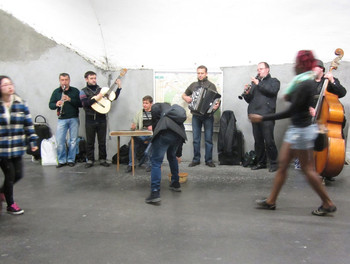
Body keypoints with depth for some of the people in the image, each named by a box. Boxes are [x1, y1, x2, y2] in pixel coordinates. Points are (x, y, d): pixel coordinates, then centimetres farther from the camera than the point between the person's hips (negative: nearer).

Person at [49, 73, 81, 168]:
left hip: (74, 119, 0)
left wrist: (70, 99, -18)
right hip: (62, 119, 1)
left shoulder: (75, 91, 5)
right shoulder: (56, 92, 8)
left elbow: (80, 104, -4)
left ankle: (71, 160, 17)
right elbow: (50, 105, 5)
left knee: (73, 140, 5)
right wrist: (56, 104, -18)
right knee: (59, 141, -3)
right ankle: (62, 160, 10)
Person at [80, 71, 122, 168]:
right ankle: (90, 160, 16)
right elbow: (85, 104, -14)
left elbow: (114, 97, 12)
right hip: (90, 120, -2)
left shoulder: (101, 90, 11)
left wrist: (119, 87, 4)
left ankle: (102, 159, 17)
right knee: (90, 142, 6)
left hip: (101, 119, 2)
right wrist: (96, 98, -22)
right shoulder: (83, 91, 2)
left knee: (102, 141, 7)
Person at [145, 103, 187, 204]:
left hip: (165, 131, -6)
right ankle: (175, 184, 41)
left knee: (156, 161, -4)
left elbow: (155, 110, -1)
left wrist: (155, 128, 12)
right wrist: (178, 154, 49)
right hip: (179, 134, 7)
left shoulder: (158, 105, 26)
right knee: (172, 157, 32)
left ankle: (155, 193, -11)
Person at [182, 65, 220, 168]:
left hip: (208, 116, -2)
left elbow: (216, 100, 1)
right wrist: (186, 98, 2)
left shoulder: (211, 85, 5)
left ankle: (209, 160, 10)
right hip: (196, 115, 2)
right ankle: (196, 160, 13)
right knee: (196, 139, 4)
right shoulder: (193, 85, 13)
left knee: (208, 139, 1)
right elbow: (184, 95, 25)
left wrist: (216, 105, -21)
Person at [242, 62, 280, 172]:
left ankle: (274, 163, 2)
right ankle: (261, 162, 16)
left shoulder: (273, 81, 10)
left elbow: (273, 90, -13)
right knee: (258, 141, 7)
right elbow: (249, 100, 18)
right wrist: (247, 93, -2)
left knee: (269, 141, -8)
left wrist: (259, 83, -13)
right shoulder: (255, 83, 23)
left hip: (267, 115, -5)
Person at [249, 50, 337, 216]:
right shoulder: (302, 81, 9)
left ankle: (328, 204, 20)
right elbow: (289, 97, 13)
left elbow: (290, 111, -22)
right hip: (296, 128, 10)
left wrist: (262, 118, -19)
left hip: (301, 129, -10)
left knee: (307, 169, 3)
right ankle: (271, 201, 20)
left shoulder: (305, 84, -20)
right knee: (282, 165, 11)